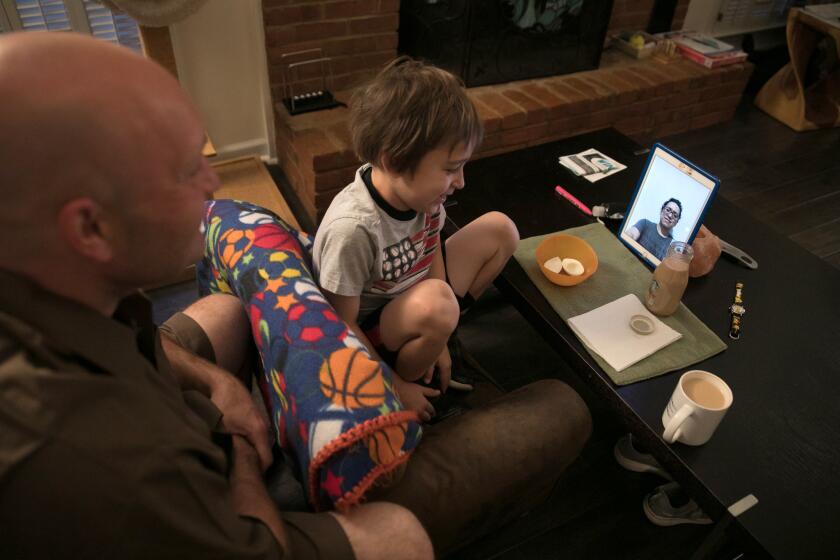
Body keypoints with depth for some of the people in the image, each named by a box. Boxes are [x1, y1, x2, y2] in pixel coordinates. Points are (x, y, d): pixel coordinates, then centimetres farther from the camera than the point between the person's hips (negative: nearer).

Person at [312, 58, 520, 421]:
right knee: (435, 302, -39)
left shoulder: (417, 189, -15)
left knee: (500, 229, 2)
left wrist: (438, 338, 2)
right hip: (368, 333, -7)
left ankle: (426, 350, 9)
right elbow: (343, 325, -23)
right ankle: (406, 377, -5)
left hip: (410, 301, 8)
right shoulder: (353, 228, -34)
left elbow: (432, 253, 1)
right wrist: (394, 387, -14)